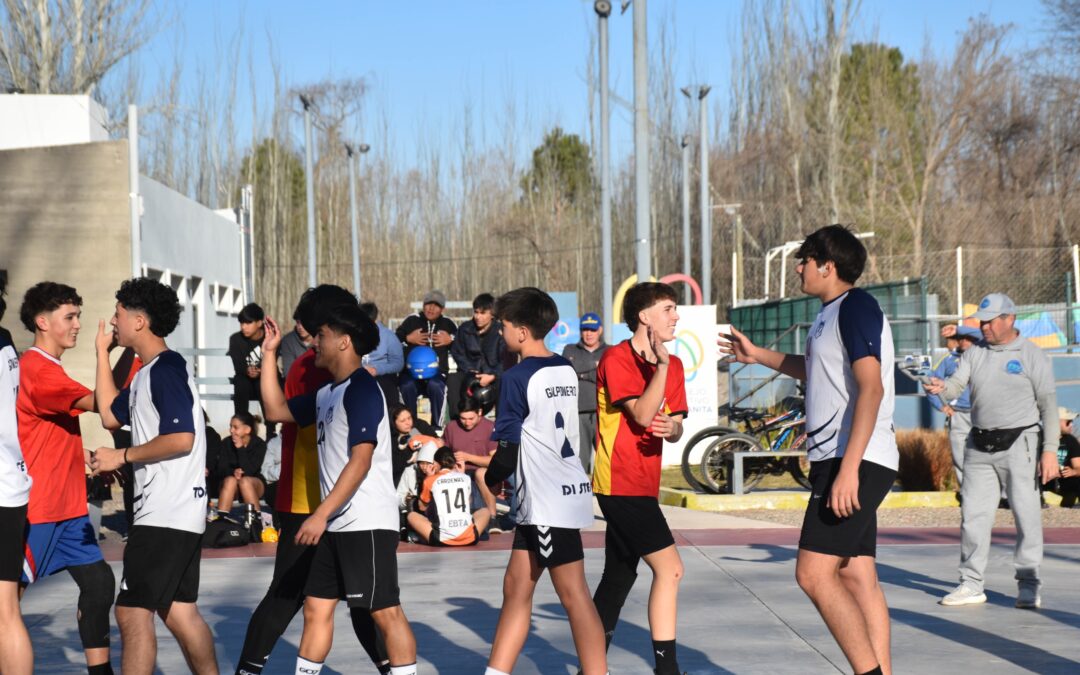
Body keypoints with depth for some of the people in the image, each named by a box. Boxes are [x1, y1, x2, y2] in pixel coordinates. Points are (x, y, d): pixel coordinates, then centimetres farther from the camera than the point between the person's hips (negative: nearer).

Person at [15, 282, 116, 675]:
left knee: (98, 582, 10)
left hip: (67, 506, 10)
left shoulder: (49, 369, 16)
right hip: (38, 508, -10)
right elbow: (99, 403, -26)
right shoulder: (37, 369, -16)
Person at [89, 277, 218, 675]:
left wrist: (122, 456, -14)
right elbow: (110, 415, 24)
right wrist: (102, 352, 23)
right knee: (179, 612, 12)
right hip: (180, 513, 10)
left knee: (133, 612, -9)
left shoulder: (166, 368, -14)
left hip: (166, 515, -10)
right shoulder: (148, 373, 18)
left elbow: (181, 438, -22)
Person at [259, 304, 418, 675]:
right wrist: (269, 355, 18)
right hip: (337, 524, 10)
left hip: (367, 522, -10)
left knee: (385, 612, -8)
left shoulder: (362, 389, -13)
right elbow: (277, 409, 24)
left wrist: (321, 514, -22)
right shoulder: (327, 394, 16)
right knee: (316, 607, 10)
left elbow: (361, 461, -20)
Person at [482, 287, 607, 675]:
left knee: (572, 593, -7)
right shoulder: (566, 371, 10)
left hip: (549, 501, -9)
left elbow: (507, 450, -12)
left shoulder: (518, 378, -13)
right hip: (541, 500, 9)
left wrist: (486, 483, 7)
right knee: (516, 587, 13)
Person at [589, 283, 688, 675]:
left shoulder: (673, 365, 12)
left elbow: (673, 428, 13)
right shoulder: (617, 359, -11)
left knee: (620, 576, 15)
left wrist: (672, 428, -10)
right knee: (669, 568, -16)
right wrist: (661, 366, -26)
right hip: (620, 484, -9)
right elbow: (643, 414, -21)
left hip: (643, 485, 9)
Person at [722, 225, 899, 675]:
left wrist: (848, 468, -29)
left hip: (855, 461, -10)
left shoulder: (856, 307, -12)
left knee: (814, 574, -15)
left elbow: (871, 388, -22)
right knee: (857, 578, 8)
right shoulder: (831, 313, 19)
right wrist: (759, 357, 41)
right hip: (840, 462, 10)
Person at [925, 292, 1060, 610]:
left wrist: (1050, 450, -11)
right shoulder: (975, 353, 11)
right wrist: (941, 387, -25)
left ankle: (1028, 585, 5)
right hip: (979, 446, 5)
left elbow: (1048, 404, -3)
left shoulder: (1032, 355, -1)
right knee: (973, 514, 5)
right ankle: (971, 584, 12)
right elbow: (956, 385, 0)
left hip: (1018, 445, -4)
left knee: (1027, 515, -4)